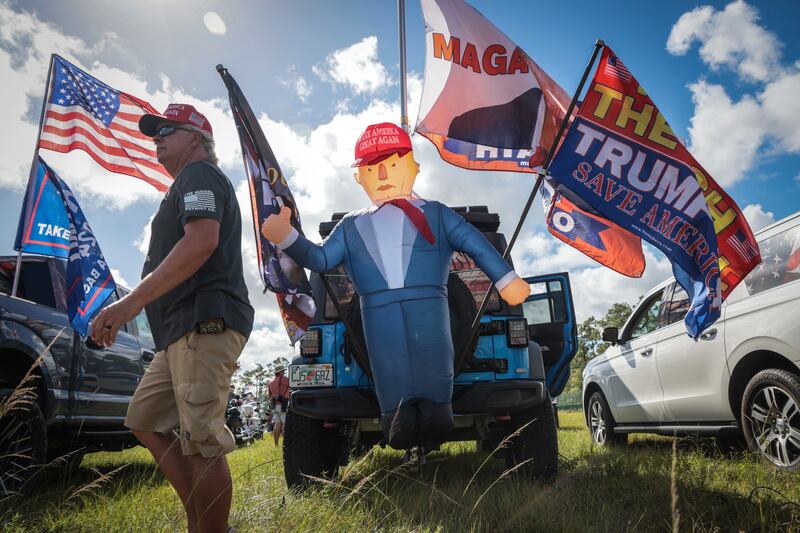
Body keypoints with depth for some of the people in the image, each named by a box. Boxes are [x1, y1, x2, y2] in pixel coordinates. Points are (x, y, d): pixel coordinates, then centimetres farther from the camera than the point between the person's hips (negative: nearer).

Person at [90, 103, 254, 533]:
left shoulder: (198, 174, -1)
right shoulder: (187, 183, 30)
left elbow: (202, 241, -20)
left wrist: (130, 302, -22)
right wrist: (133, 307, 24)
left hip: (204, 323, -11)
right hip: (186, 328, 11)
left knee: (201, 441, -11)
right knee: (144, 420, 14)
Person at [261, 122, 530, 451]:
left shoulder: (436, 213, 22)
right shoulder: (351, 226, 26)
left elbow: (477, 244, 15)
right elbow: (321, 259, 17)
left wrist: (506, 280, 4)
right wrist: (287, 238, 0)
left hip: (428, 305, 0)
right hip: (378, 313, 1)